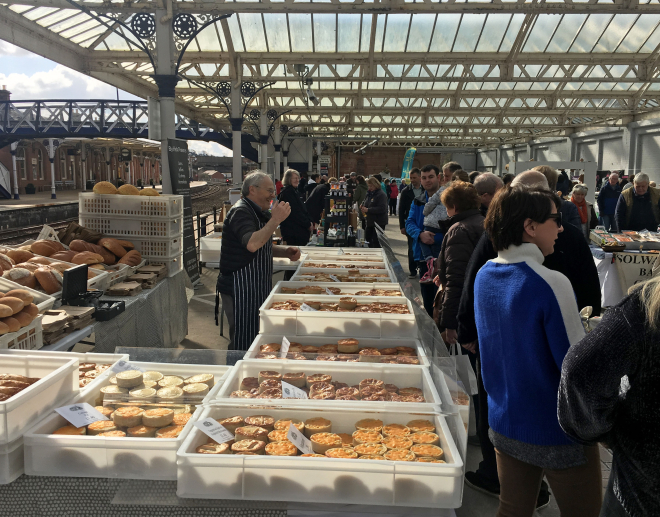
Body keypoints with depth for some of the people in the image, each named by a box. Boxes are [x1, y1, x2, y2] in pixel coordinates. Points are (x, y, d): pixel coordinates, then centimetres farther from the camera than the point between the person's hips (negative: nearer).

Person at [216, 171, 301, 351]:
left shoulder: (259, 213, 17)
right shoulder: (241, 212, -15)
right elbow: (252, 244, -32)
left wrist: (285, 251, 7)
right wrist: (275, 220, -28)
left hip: (257, 288, 10)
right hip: (240, 289, -10)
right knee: (244, 345, -4)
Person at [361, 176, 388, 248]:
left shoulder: (381, 194, -14)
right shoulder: (370, 194, 13)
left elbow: (382, 208, -24)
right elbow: (367, 204, 27)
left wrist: (368, 210, -25)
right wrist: (363, 207, 3)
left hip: (379, 222, -9)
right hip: (370, 221, 9)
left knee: (376, 242, -7)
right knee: (367, 239, 12)